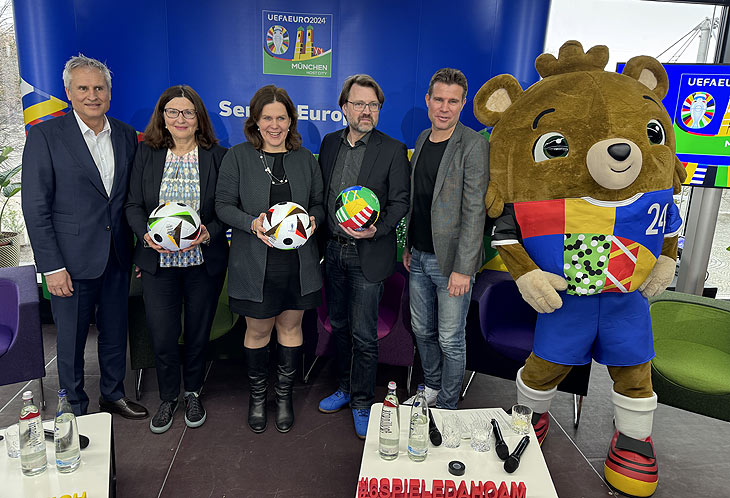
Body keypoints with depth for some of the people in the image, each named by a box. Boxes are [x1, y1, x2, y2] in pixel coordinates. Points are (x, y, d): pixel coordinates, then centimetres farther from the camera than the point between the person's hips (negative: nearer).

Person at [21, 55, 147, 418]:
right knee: (71, 340, 11)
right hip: (72, 260, -4)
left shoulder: (126, 135, 5)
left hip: (118, 258, 4)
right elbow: (36, 207, -10)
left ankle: (113, 395, 38)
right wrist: (52, 267, -13)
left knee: (115, 332, 18)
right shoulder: (45, 135, -8)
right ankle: (75, 409, 32)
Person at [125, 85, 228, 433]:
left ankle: (192, 393, 37)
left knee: (198, 332, 13)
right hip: (158, 260, 1)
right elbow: (133, 205, 3)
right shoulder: (146, 153, 3)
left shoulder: (217, 156, -1)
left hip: (204, 261, 0)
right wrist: (147, 235, -16)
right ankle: (168, 397, 30)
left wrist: (209, 233, -20)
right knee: (162, 335, 4)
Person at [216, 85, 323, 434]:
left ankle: (284, 394, 32)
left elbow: (320, 203, 12)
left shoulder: (304, 158, 8)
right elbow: (223, 205, -2)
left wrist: (313, 220, -10)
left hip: (297, 260, 2)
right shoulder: (238, 157, 0)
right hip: (255, 262, -2)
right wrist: (252, 223, -20)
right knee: (258, 330, 10)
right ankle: (257, 395, 33)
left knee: (291, 327, 12)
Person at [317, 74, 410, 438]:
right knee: (339, 326, 17)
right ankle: (345, 387, 37)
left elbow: (400, 201, -6)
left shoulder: (393, 150, -6)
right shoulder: (330, 143, 8)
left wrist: (377, 229, -22)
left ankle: (362, 402, 20)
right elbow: (321, 194, 13)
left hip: (367, 255, -5)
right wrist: (319, 236, 6)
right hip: (333, 251, 5)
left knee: (363, 334, 1)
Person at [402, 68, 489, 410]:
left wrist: (463, 268, -20)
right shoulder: (422, 139, 10)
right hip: (419, 257, 7)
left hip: (450, 261, -7)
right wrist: (408, 246, 16)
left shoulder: (473, 145, -13)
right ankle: (431, 389, 41)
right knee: (422, 330, 19)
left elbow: (474, 211, -17)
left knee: (450, 340, 6)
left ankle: (446, 407, 26)